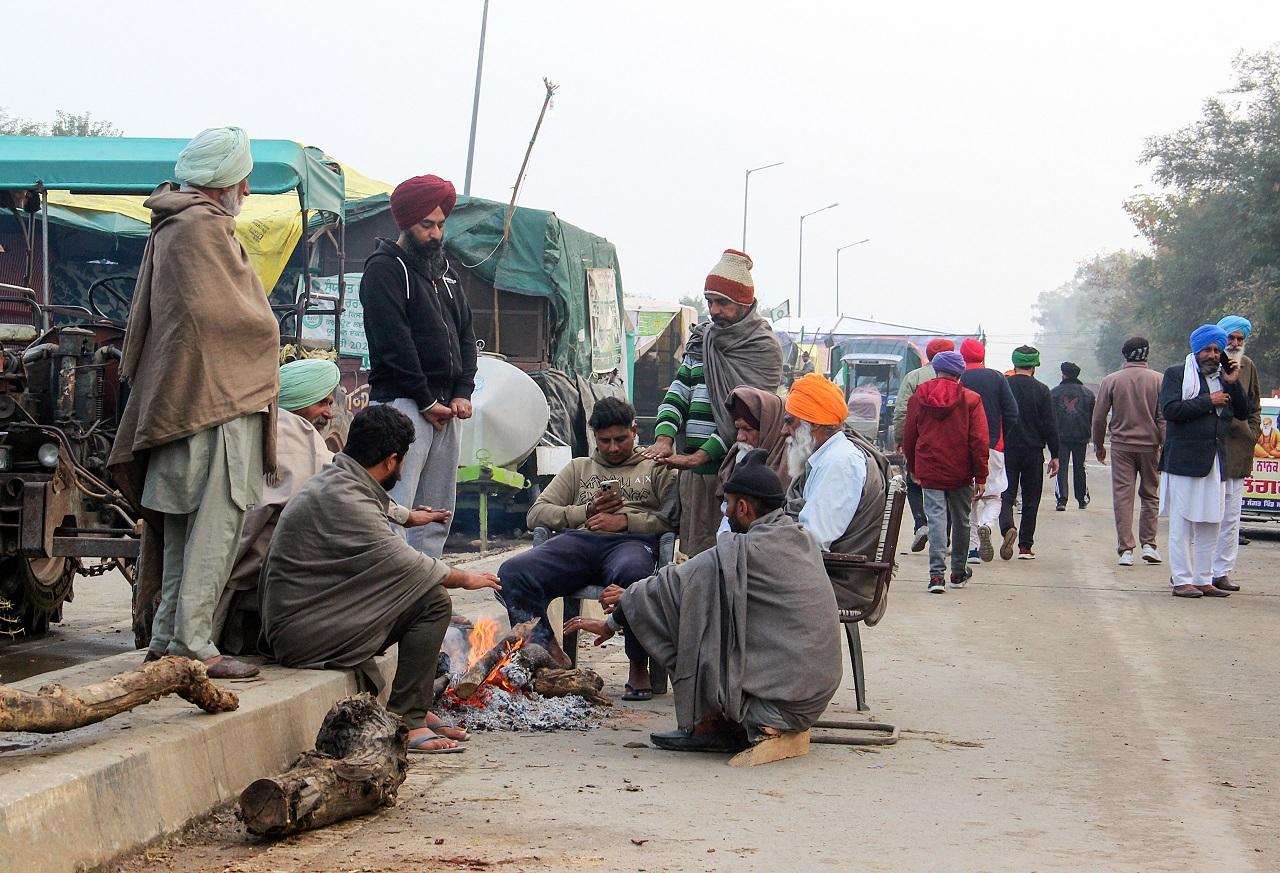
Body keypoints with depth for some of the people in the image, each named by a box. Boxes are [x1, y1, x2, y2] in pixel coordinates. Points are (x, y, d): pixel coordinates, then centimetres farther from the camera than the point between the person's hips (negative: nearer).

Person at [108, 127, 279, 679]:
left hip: (177, 400, 10)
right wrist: (265, 335, -2)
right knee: (215, 522, -9)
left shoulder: (170, 226, 19)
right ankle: (192, 644, -9)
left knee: (182, 528, 13)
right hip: (218, 396, -10)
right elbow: (227, 317, -20)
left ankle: (168, 639, 16)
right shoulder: (205, 227, -13)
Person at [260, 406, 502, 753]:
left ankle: (417, 711, 11)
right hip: (302, 633, -11)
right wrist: (465, 578, -3)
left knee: (428, 595, 11)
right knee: (432, 601, -16)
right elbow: (404, 564, -17)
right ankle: (406, 721, -11)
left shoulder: (335, 481, 13)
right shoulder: (341, 498, -20)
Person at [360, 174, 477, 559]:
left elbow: (466, 335, 17)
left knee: (438, 513, 8)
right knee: (396, 511, -14)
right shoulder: (384, 269, -4)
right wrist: (427, 402, -13)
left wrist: (463, 393, 3)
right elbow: (395, 343, -12)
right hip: (403, 402, -8)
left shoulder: (444, 269, 19)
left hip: (447, 405, 8)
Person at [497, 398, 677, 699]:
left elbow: (674, 517, 6)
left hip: (632, 542, -3)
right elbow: (537, 514, 21)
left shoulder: (656, 468, 24)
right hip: (579, 540, 3)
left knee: (633, 574, -44)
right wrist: (587, 511, 7)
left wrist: (625, 521, -4)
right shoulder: (579, 468, 33)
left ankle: (639, 668, -28)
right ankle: (556, 657, -28)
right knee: (512, 573, -27)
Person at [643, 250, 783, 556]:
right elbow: (677, 393, 13)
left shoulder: (763, 347, -3)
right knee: (694, 551, 5)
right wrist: (664, 438, -7)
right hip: (694, 472, 6)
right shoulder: (701, 341, 18)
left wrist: (699, 456, -19)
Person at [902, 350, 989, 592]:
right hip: (960, 473, -1)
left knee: (936, 519, -1)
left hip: (929, 472, 1)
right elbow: (979, 440, -7)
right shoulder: (970, 399, -5)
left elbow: (908, 436, 8)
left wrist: (914, 469, 20)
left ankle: (936, 573, -15)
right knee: (961, 520, 14)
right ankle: (959, 573, 25)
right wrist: (981, 476, -1)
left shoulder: (918, 397, 1)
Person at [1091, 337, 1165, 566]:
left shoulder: (1111, 380, -1)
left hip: (1121, 445, 0)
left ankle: (1126, 549, -2)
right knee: (1150, 494, 13)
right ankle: (1148, 545, 11)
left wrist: (1098, 444, 15)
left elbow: (1099, 416, 3)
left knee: (1123, 496, 1)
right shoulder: (1158, 380, -2)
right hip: (1149, 445, 1)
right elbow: (1164, 417, -3)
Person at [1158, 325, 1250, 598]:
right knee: (1182, 524, -4)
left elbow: (1243, 413, 13)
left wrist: (1233, 384, -1)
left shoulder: (1224, 378, 18)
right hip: (1184, 460, -6)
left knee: (1210, 524, 7)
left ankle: (1203, 580, 13)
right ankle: (1182, 580, 0)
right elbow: (1170, 409, -14)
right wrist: (1208, 402, -11)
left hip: (1216, 462, 6)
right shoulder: (1177, 375, 1)